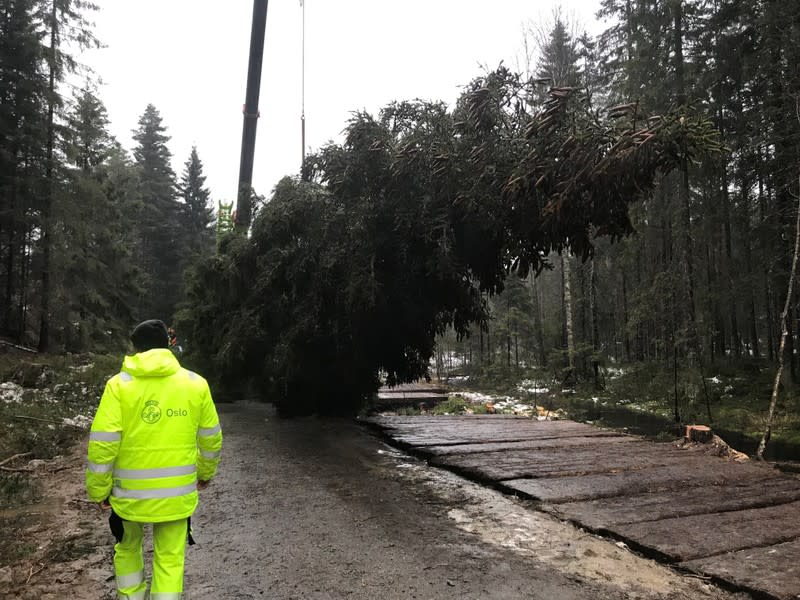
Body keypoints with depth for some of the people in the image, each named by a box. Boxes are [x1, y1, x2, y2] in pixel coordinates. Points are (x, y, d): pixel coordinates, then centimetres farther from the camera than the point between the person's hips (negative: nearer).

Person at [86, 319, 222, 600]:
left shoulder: (120, 384, -10)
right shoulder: (196, 383, -4)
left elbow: (102, 444, -12)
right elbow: (211, 438, 4)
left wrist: (98, 490, 1)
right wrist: (206, 472, 21)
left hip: (131, 492, 0)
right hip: (178, 492, 1)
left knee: (128, 548, 26)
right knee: (170, 559, 14)